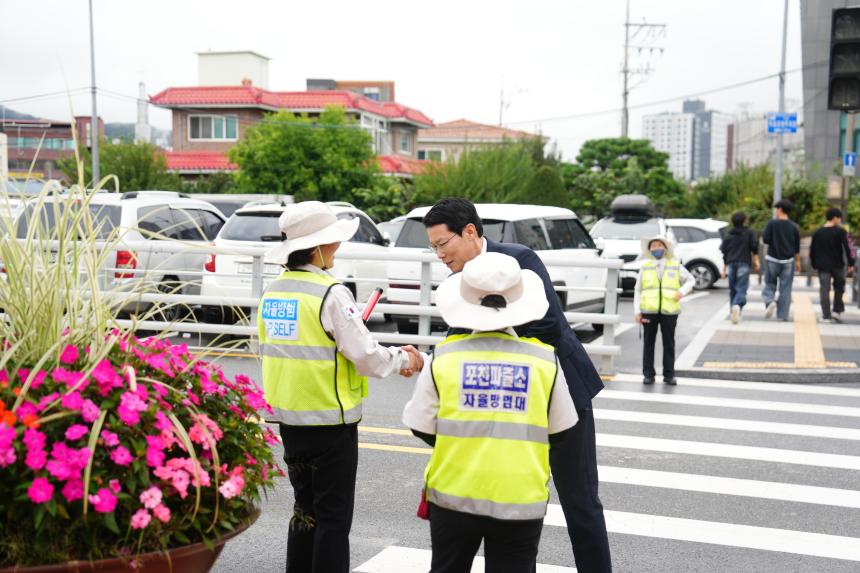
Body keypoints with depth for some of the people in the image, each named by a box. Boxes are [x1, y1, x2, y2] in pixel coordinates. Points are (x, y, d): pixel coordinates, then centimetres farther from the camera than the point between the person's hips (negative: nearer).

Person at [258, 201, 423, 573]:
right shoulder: (330, 294, -17)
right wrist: (402, 360, 1)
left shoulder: (272, 293, 5)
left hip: (289, 418, 7)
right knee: (333, 516, 5)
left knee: (305, 510, 20)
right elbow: (367, 357, -18)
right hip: (330, 422, -7)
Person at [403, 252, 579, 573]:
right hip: (521, 501, 0)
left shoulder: (444, 357, -6)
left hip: (454, 497, 1)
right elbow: (558, 432, 4)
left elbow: (422, 428, -1)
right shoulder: (545, 360, -5)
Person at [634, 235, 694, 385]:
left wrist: (682, 291, -4)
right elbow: (637, 290, 8)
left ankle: (669, 374, 12)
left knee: (669, 343, 5)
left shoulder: (676, 266, 6)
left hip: (669, 311, 0)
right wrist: (637, 311, 1)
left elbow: (690, 280, 16)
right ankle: (648, 374, 11)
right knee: (649, 343, 5)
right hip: (649, 311, 0)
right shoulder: (645, 267, 7)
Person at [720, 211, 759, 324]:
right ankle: (737, 306, -36)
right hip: (744, 264, -3)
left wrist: (724, 269, 22)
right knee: (741, 289, -9)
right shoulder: (749, 233, 7)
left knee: (732, 289, 12)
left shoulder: (727, 236, 16)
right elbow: (754, 247, -4)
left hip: (731, 264, 3)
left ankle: (734, 313, 12)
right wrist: (756, 261, 2)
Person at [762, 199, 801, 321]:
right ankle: (783, 315, 3)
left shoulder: (772, 223, -6)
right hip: (788, 261, 2)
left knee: (769, 284, 10)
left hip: (772, 259, -2)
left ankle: (770, 301, -19)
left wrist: (763, 236, 10)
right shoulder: (794, 227, 4)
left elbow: (765, 239, -11)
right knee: (785, 288, 4)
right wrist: (798, 261, 16)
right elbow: (797, 247, 7)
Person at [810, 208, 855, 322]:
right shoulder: (840, 232, -7)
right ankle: (837, 311, 10)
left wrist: (815, 265, 16)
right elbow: (847, 248, -12)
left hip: (823, 266, 2)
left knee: (824, 290, 2)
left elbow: (812, 250, 9)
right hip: (838, 265, -2)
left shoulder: (817, 233, 5)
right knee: (839, 287, 16)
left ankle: (826, 315, 0)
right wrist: (850, 263, -4)